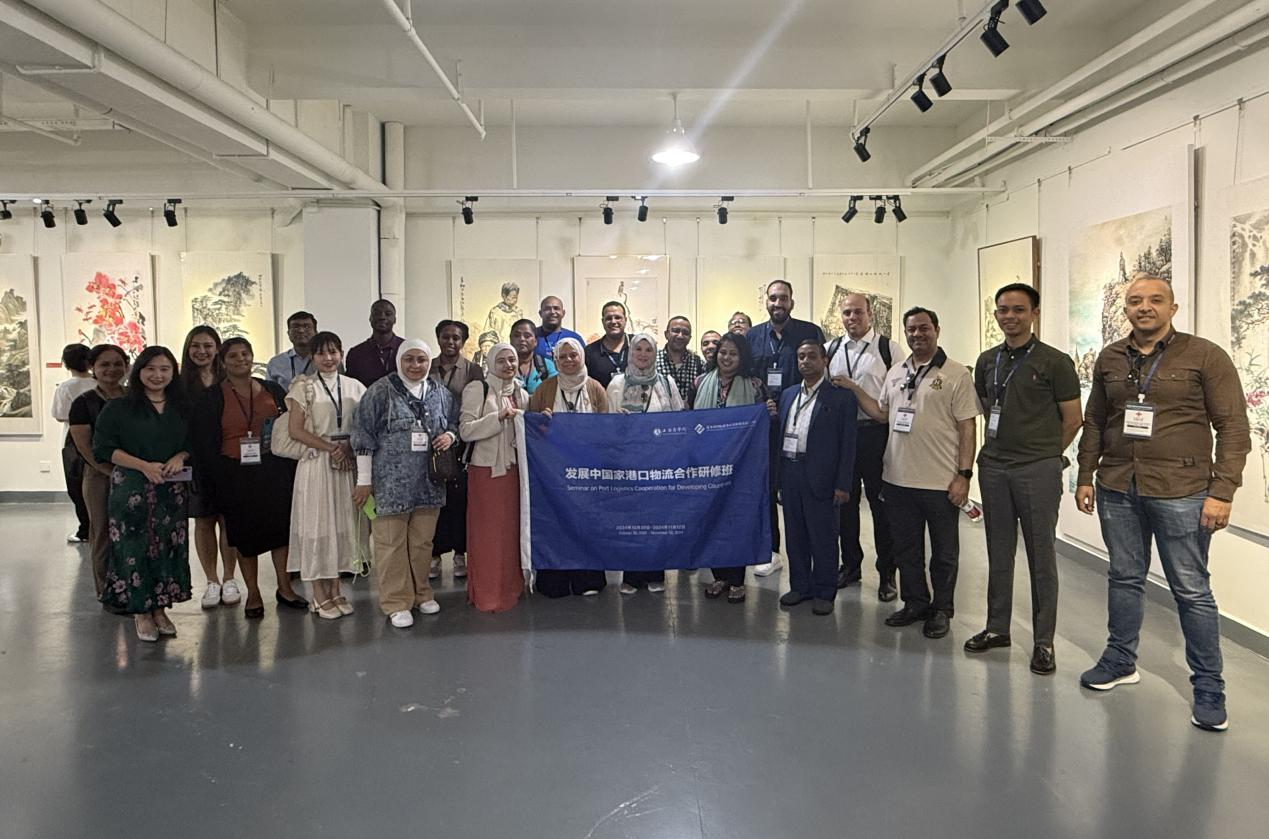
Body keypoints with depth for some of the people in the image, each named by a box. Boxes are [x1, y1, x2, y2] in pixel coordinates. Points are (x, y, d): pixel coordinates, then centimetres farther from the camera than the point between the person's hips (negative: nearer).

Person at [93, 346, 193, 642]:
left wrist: (180, 457, -7)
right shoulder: (119, 408, -1)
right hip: (131, 488, -3)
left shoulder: (182, 409, 11)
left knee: (168, 546, 4)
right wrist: (144, 466, -15)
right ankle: (140, 611, 7)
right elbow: (103, 449, -6)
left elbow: (193, 443, 16)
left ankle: (159, 607, 15)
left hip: (172, 489, 4)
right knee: (134, 547, -3)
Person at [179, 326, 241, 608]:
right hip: (196, 461, 0)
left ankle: (229, 579, 16)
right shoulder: (180, 383, 3)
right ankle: (212, 582, 16)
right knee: (203, 521, 5)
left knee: (228, 519, 3)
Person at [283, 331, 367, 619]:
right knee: (316, 524, 0)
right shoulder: (304, 387, -2)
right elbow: (296, 430, -7)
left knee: (342, 523, 7)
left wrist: (349, 447, -8)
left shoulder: (354, 387, 8)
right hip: (316, 463, -3)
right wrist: (331, 448, -12)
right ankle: (319, 595, 8)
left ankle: (335, 590, 17)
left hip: (347, 463, 4)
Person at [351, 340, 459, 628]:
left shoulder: (440, 394, 8)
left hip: (428, 482, 4)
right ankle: (396, 602, 12)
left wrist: (450, 436, -3)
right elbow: (363, 436, -4)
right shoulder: (380, 391, -4)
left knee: (422, 542, 12)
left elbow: (455, 424, 22)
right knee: (391, 543, 1)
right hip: (390, 482, -4)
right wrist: (364, 480, -6)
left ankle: (420, 593, 28)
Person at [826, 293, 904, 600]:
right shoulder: (830, 350, 10)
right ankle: (850, 565, 27)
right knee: (845, 501, 12)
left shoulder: (888, 349, -2)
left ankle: (887, 572, 15)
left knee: (881, 503, 3)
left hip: (876, 434, -4)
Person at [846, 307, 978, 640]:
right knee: (905, 548, 15)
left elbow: (967, 428, -8)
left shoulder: (956, 375, -6)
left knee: (943, 552, 9)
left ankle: (941, 609, 24)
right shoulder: (895, 373, 11)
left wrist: (964, 474, -13)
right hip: (898, 479, 5)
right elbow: (882, 414, 20)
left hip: (940, 483, -5)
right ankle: (915, 603, 30)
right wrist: (854, 389, 9)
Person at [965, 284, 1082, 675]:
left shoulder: (1054, 361, -5)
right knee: (999, 552, 12)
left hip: (1038, 470, -4)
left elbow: (1072, 420, 0)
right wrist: (1002, 446, 15)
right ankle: (997, 627, 24)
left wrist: (1043, 453, 7)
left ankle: (1043, 640, 10)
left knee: (1041, 555, 1)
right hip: (993, 467, 5)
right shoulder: (987, 361, 10)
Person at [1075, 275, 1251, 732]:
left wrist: (1222, 492, -12)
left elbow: (1234, 428, -6)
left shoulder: (1205, 356, -4)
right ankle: (1120, 661, 30)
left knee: (1191, 590, 2)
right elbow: (1094, 422, 16)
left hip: (1179, 493, -4)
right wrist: (1086, 475, 11)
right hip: (1117, 489, 4)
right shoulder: (1109, 359, 9)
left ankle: (1208, 687, 15)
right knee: (1124, 578, 14)